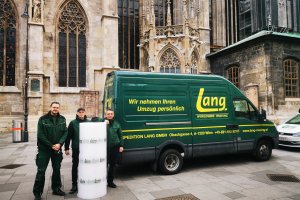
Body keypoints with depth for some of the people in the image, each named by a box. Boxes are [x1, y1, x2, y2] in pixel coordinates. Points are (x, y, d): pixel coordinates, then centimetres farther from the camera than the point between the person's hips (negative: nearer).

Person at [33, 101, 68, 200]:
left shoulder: (62, 119, 2)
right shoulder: (43, 119, -8)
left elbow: (65, 132, -1)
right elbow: (40, 135, -11)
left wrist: (59, 144, -16)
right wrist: (51, 146, -14)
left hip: (57, 148, 3)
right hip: (44, 149, -3)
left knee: (57, 169, 13)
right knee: (41, 171, 0)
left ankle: (56, 189, 28)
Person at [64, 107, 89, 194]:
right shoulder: (73, 123, -1)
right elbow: (68, 136, -1)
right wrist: (66, 148, -3)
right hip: (76, 149, -1)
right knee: (75, 166, 6)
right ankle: (74, 185, 18)